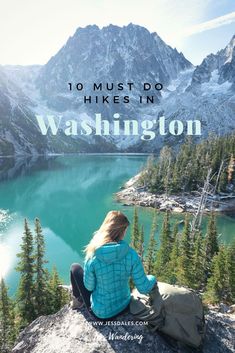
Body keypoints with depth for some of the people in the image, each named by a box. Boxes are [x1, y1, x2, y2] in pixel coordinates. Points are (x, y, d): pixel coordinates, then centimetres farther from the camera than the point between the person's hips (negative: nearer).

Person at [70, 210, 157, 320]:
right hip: (124, 307, 3)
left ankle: (78, 300, 38)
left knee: (75, 268, 13)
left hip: (100, 312, -2)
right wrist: (152, 279, 6)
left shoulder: (93, 256, -26)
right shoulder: (131, 254, -23)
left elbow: (89, 287, -11)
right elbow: (144, 289, -15)